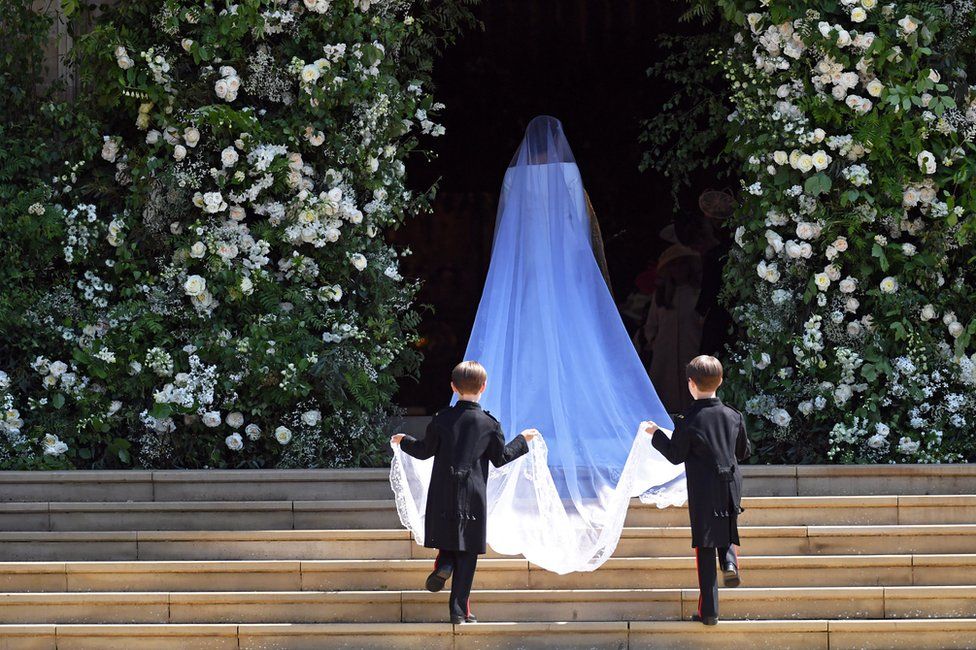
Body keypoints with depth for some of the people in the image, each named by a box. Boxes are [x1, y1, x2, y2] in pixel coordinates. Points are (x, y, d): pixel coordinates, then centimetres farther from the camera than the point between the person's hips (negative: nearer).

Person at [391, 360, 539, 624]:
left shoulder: (442, 419, -1)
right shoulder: (490, 424, -4)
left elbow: (424, 451, 7)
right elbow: (500, 458, 5)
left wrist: (404, 441, 27)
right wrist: (522, 440, 21)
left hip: (443, 494, 1)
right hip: (473, 497, -1)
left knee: (447, 539, 21)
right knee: (467, 552, 4)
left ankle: (444, 564, -12)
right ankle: (459, 609, 3)